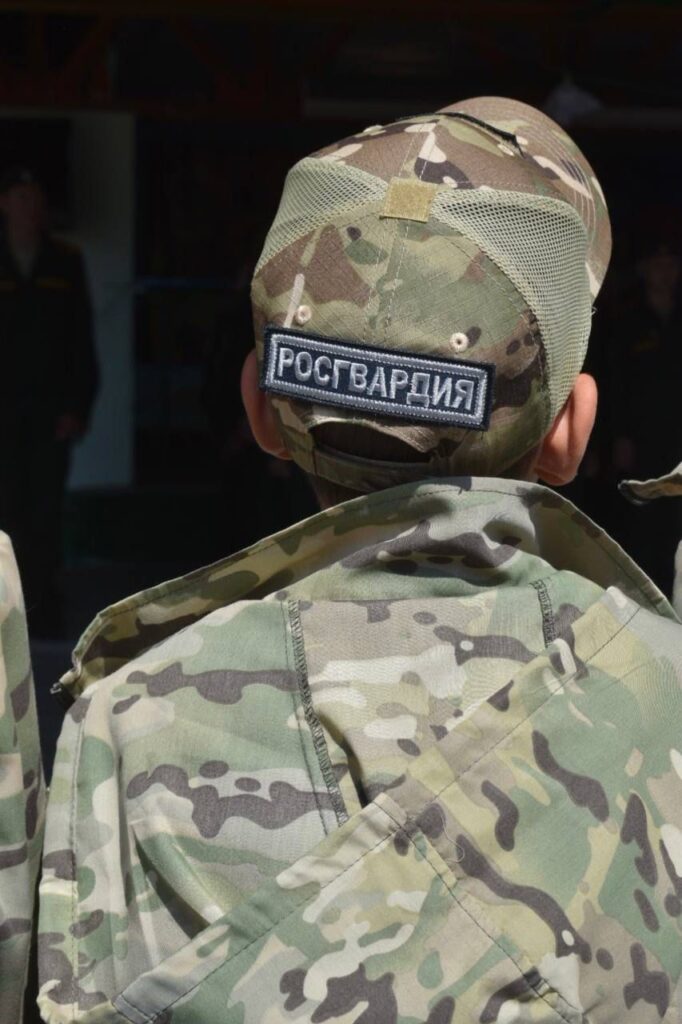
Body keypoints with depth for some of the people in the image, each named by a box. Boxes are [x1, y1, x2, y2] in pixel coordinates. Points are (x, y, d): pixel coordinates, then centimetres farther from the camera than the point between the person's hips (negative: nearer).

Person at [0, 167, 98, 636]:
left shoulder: (67, 262, 5)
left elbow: (82, 341, 4)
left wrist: (78, 407, -3)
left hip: (52, 410, 0)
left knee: (45, 510, -1)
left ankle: (42, 607, 3)